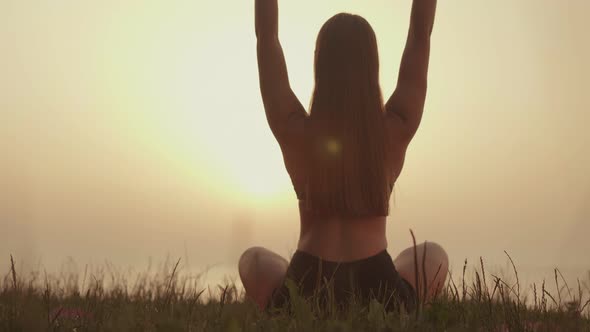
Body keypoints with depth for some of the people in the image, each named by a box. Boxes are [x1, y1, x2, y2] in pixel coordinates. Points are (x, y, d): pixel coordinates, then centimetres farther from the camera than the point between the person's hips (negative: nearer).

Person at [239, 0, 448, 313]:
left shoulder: (294, 130, -7)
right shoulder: (397, 130, -6)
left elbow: (266, 35, 2)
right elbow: (421, 32, 4)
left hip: (303, 295, 0)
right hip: (380, 296, 0)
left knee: (254, 259, 35)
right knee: (433, 256, 34)